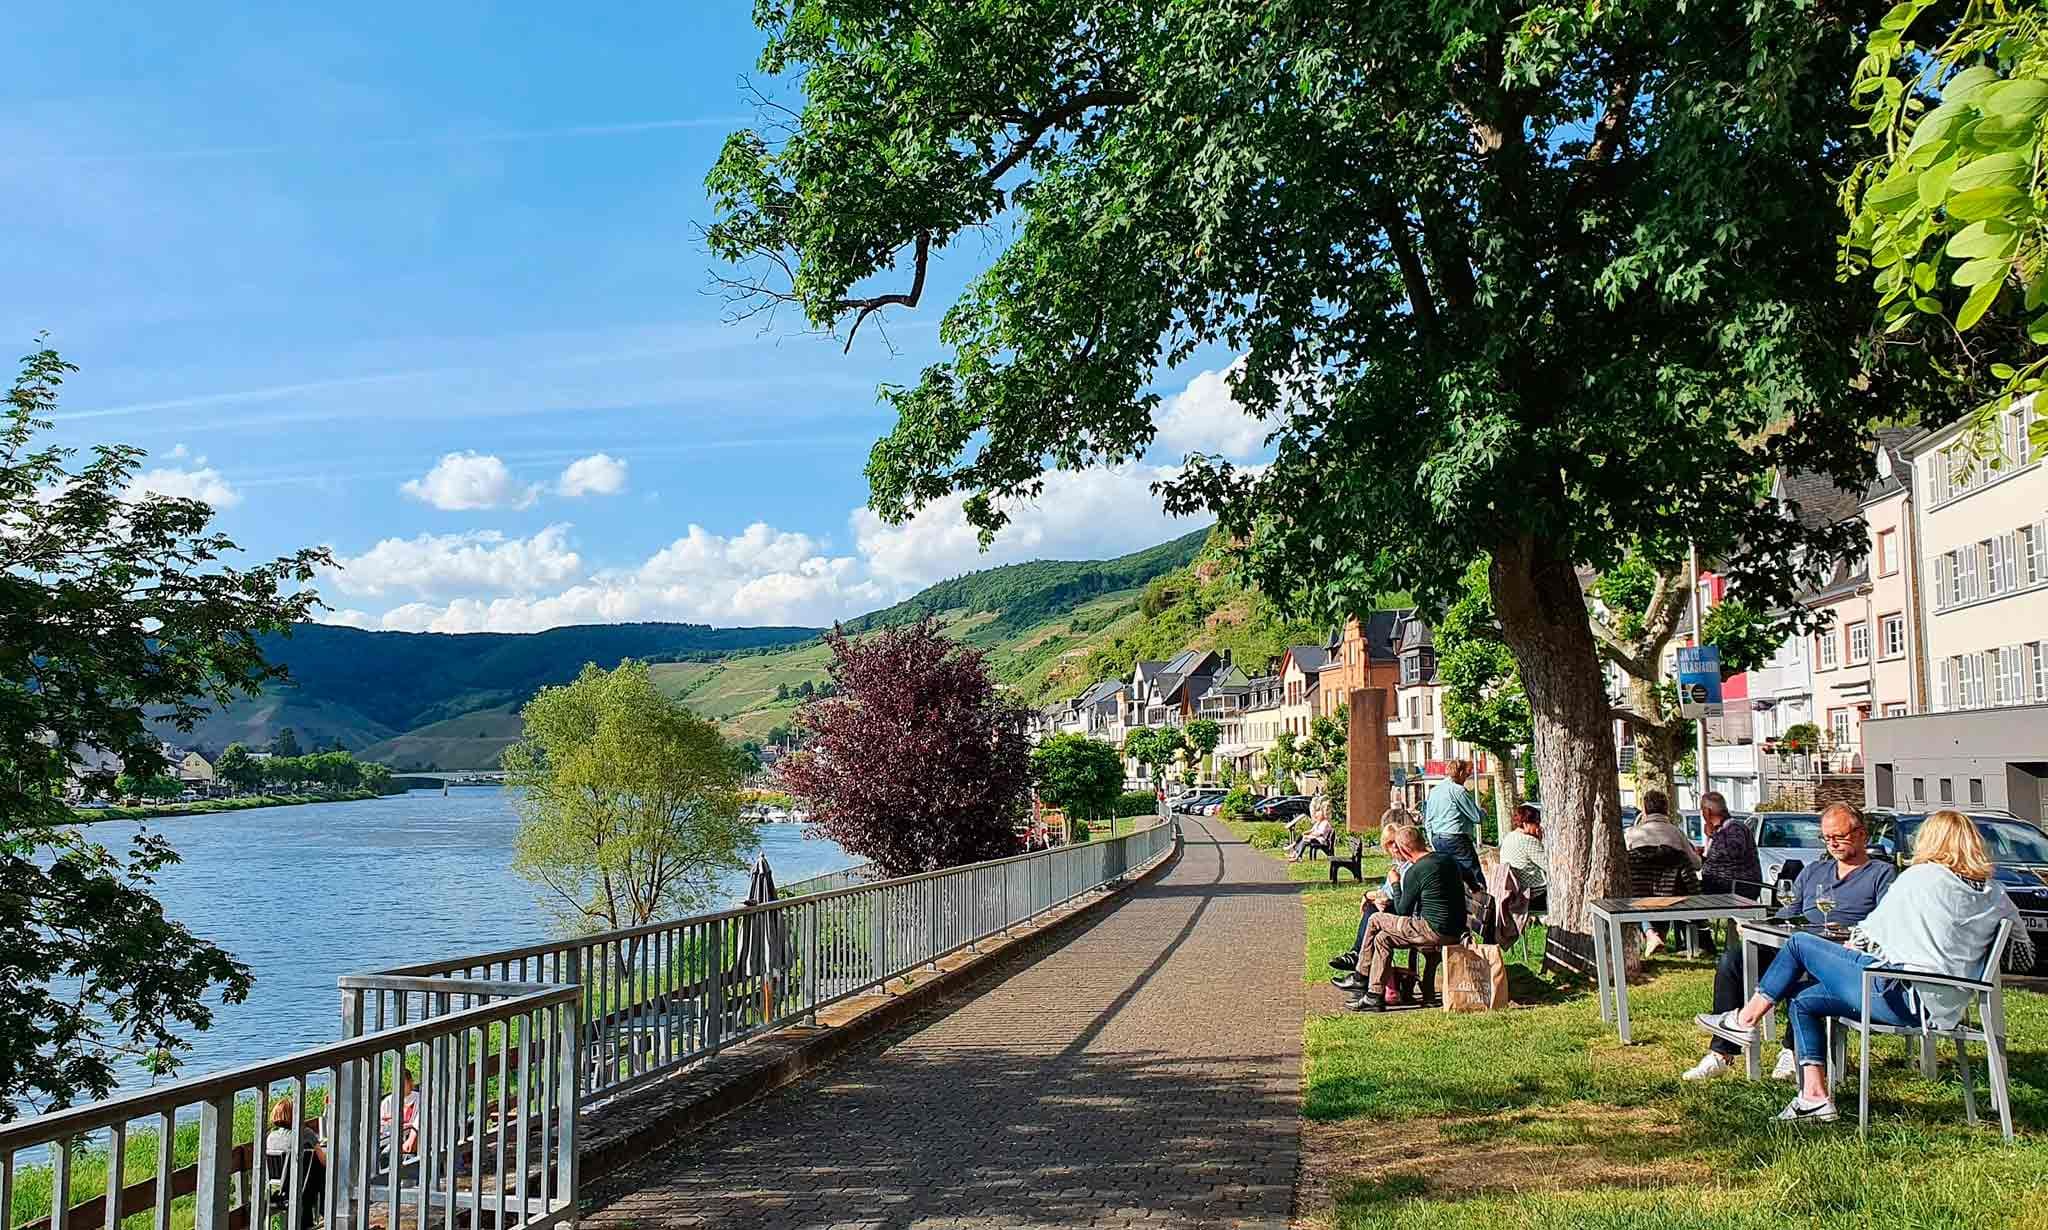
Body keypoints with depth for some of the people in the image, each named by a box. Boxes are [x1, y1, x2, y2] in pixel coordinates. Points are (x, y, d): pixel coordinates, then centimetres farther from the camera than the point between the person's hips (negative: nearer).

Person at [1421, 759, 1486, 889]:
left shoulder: (1433, 790, 13)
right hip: (1455, 839, -8)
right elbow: (1477, 817, -8)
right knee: (1475, 879, -7)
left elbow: (1427, 821, 16)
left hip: (1437, 839, 8)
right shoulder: (1458, 790, -10)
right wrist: (1482, 810, 13)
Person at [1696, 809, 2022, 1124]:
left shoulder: (1921, 877, -6)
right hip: (1942, 1008, 8)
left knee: (1799, 943, 6)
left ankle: (1745, 1020, 13)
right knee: (1801, 999, 17)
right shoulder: (1994, 893, 9)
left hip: (1903, 994, -8)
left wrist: (1852, 943, 24)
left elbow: (1873, 932, 3)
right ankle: (1814, 1096, 10)